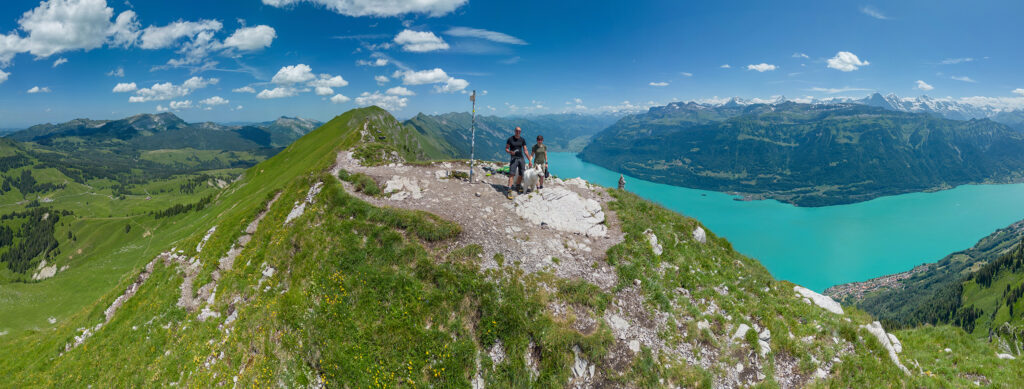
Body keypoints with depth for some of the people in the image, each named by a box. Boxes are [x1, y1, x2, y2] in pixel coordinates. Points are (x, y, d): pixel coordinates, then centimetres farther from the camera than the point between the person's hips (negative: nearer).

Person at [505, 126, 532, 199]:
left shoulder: (522, 140, 6)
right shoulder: (510, 139, -3)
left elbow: (525, 151, 7)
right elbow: (506, 149, 1)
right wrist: (510, 152, -21)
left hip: (521, 158, 4)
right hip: (514, 159, -4)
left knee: (522, 174, 8)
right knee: (512, 174, -14)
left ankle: (518, 186, 31)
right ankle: (509, 191, -18)